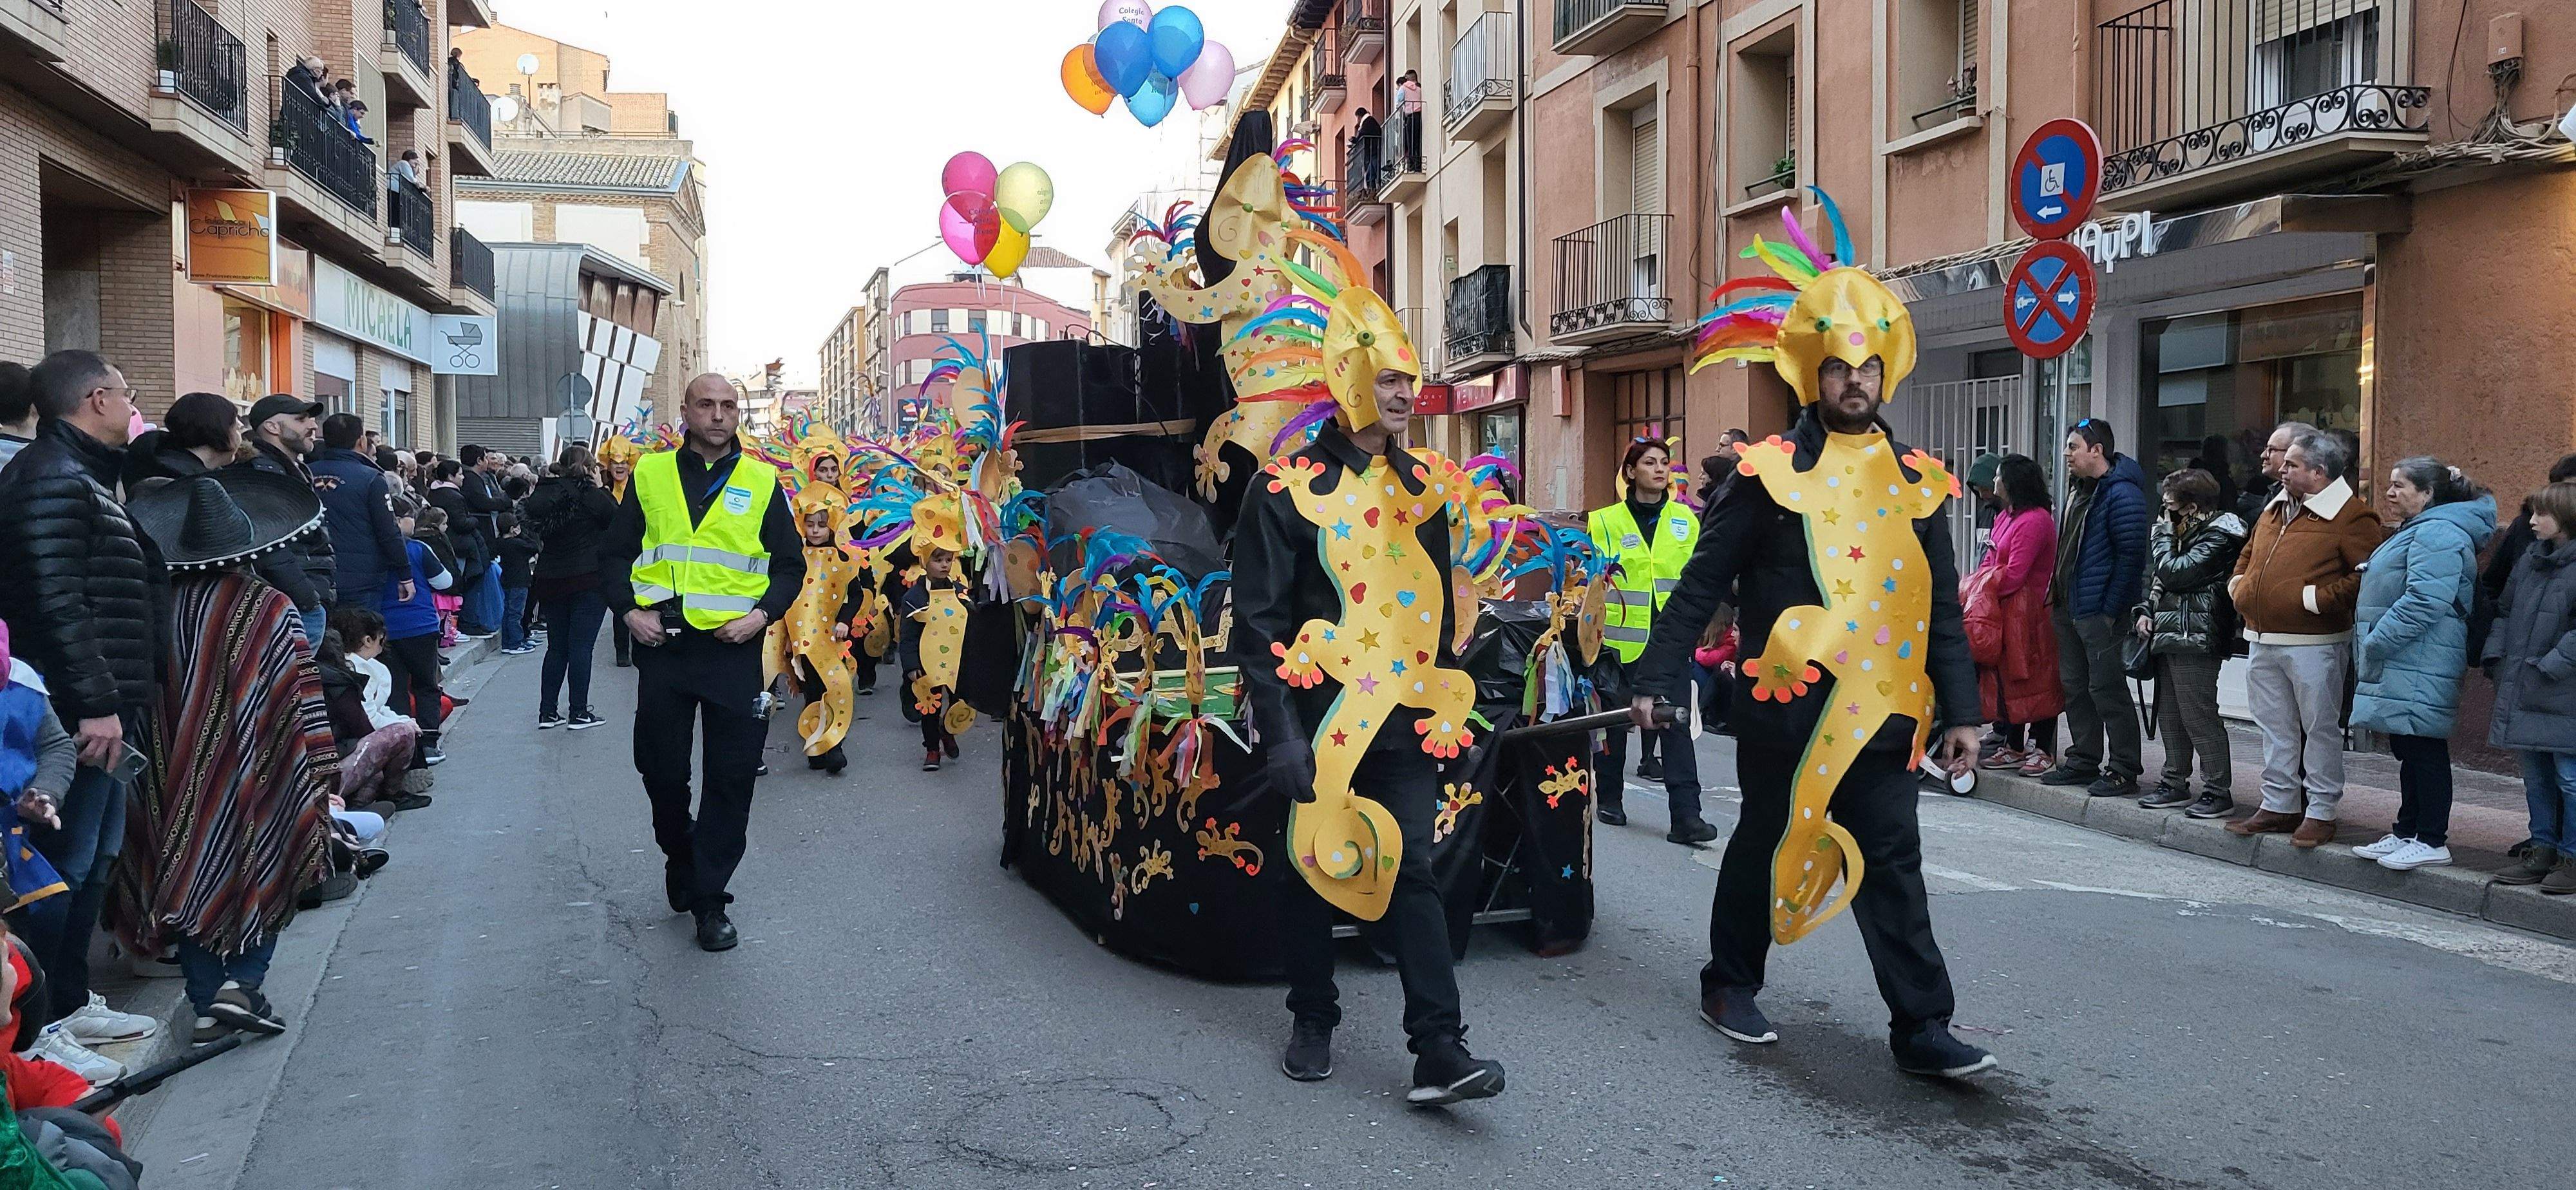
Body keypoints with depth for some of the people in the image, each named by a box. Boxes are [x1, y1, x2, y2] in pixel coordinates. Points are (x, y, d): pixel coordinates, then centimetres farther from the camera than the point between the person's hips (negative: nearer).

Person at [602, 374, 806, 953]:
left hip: (733, 646, -1)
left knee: (731, 776, 0)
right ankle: (679, 855, 36)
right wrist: (628, 609, -6)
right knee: (660, 767, 9)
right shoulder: (650, 475, 7)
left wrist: (764, 612, -8)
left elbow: (790, 562, 8)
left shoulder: (761, 481, 5)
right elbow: (614, 553, 10)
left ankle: (709, 899, 11)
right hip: (662, 643, 1)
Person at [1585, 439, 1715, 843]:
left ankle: (1686, 816, -9)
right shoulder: (1606, 521, 1)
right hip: (1621, 638, -1)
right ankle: (1608, 798, 27)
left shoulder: (1685, 519, 8)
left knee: (1676, 722, -7)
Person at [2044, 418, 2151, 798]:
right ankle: (2084, 760, 25)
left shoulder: (2121, 493, -14)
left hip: (2099, 612, -10)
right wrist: (2056, 593, 17)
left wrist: (2111, 609, -19)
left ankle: (2123, 771, 1)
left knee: (2107, 689, -5)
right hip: (2068, 607, 10)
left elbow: (2130, 556, -18)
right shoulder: (2079, 488, 16)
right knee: (2076, 687, 15)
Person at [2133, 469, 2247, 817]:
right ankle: (2175, 783, 21)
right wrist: (2147, 611, 8)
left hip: (2195, 638, -10)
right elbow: (2159, 579, 24)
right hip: (2169, 634, 10)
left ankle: (2218, 791, -3)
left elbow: (2175, 573, -18)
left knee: (2199, 716, -8)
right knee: (2169, 715, 13)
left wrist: (2163, 535, -5)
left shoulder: (2218, 535, -10)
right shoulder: (2185, 532, 18)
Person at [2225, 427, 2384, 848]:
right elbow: (2249, 554, 31)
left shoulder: (2348, 516, -11)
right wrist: (2239, 584, 15)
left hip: (2313, 644, -8)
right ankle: (2277, 805, 23)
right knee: (2275, 727, 14)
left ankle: (2321, 812, 10)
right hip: (2262, 641, 8)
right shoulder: (2275, 508, 15)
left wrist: (2320, 597, -20)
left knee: (2320, 727, 2)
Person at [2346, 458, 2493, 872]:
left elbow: (2424, 601, -24)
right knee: (2410, 750, 14)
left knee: (2424, 750, -6)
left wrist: (2376, 642, -20)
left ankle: (2432, 842, -1)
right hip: (2400, 667, 11)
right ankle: (2406, 833, 21)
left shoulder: (2436, 533, -14)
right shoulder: (2418, 530, 21)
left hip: (2418, 670, -11)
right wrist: (2371, 646, 20)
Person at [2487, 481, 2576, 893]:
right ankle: (2543, 851, 25)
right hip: (2522, 695, 8)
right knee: (2537, 778, 16)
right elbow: (2505, 611, 18)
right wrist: (2496, 656, 6)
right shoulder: (2530, 560, 11)